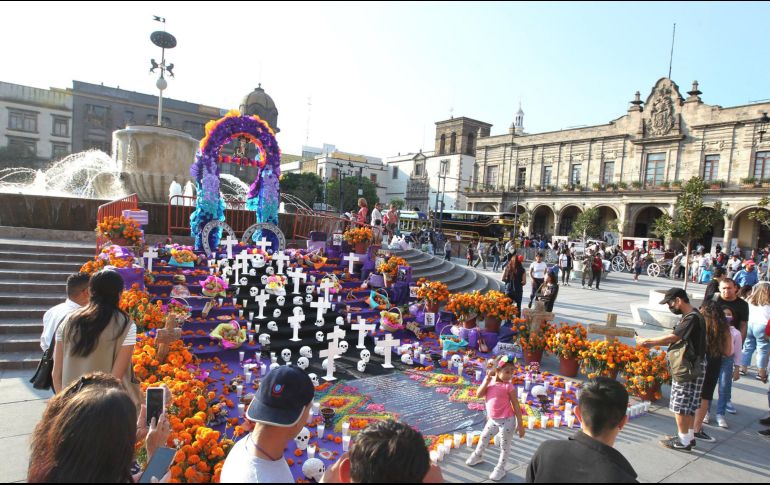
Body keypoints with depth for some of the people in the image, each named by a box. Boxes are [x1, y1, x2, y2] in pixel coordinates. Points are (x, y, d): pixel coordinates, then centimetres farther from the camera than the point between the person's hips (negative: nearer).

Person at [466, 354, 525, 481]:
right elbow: (479, 394, -15)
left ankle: (500, 469, 27)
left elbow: (516, 406, -12)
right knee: (484, 437, 24)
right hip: (493, 420, 6)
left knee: (505, 445, 9)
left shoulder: (509, 386, -16)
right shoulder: (489, 381, -4)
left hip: (507, 420, -5)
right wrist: (487, 379, -20)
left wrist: (520, 424, -12)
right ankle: (478, 456, 49)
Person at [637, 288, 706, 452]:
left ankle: (684, 441, 10)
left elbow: (672, 338, -24)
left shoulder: (692, 318, -21)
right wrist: (652, 343, -1)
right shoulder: (688, 316, 11)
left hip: (690, 368, -10)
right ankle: (689, 436, 29)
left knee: (680, 405, 0)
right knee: (689, 405, 18)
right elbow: (677, 339, 10)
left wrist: (647, 341, -15)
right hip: (689, 366, 10)